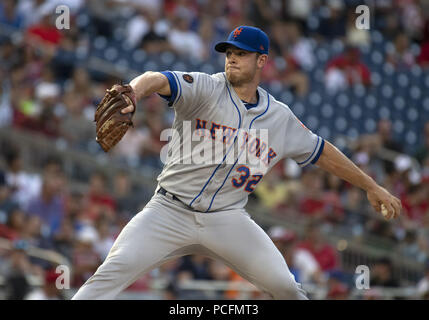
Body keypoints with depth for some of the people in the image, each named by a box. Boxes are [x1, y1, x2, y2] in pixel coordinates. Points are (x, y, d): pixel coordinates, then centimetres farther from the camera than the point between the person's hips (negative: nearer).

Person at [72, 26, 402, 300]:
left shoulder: (281, 118, 7)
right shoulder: (205, 89, -7)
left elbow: (322, 152, 20)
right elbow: (158, 79, -25)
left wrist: (371, 187, 24)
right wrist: (134, 92, -50)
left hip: (227, 219, 3)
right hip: (171, 211, -3)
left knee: (285, 285, -6)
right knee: (114, 270, -20)